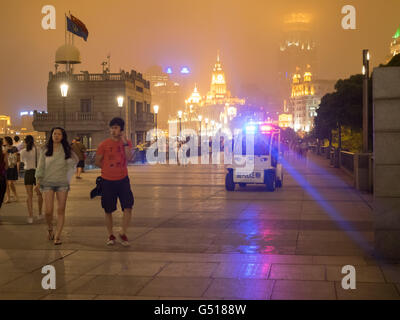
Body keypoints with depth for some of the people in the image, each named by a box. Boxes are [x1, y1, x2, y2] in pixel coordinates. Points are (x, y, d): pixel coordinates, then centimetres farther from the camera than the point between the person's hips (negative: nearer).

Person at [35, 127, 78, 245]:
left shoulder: (66, 150, 5)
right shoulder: (45, 150, 5)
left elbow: (75, 160, 19)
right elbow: (41, 166, 5)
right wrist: (38, 179, -4)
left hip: (62, 183, 1)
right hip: (48, 182, -1)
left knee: (61, 210, -2)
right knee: (48, 211, -7)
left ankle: (57, 236, 4)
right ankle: (50, 229, 21)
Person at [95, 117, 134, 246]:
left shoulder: (127, 143, 2)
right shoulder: (104, 144, -3)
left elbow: (129, 157, -15)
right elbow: (97, 162, 4)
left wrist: (124, 142, -20)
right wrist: (109, 168, 6)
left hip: (123, 180, 1)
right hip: (107, 181, -1)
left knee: (128, 207, -8)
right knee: (108, 210, 7)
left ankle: (123, 233, 10)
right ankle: (110, 235, 24)